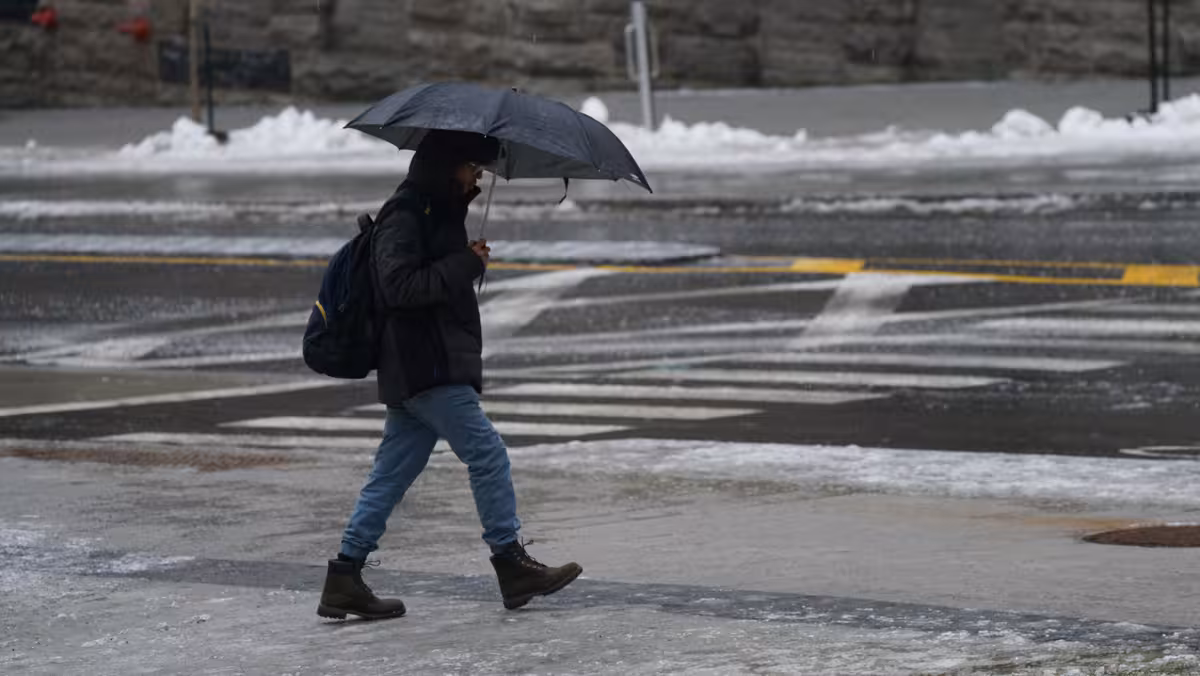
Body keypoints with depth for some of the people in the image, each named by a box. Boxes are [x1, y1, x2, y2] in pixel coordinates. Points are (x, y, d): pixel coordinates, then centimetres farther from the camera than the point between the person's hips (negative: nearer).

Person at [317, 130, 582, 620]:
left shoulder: (438, 212, 19)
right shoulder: (405, 215, -12)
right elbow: (399, 285, -21)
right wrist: (465, 265, -18)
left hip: (422, 371, 10)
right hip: (426, 371, -10)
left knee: (392, 473, 7)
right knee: (487, 453, -7)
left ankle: (344, 579, 7)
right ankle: (511, 566, -2)